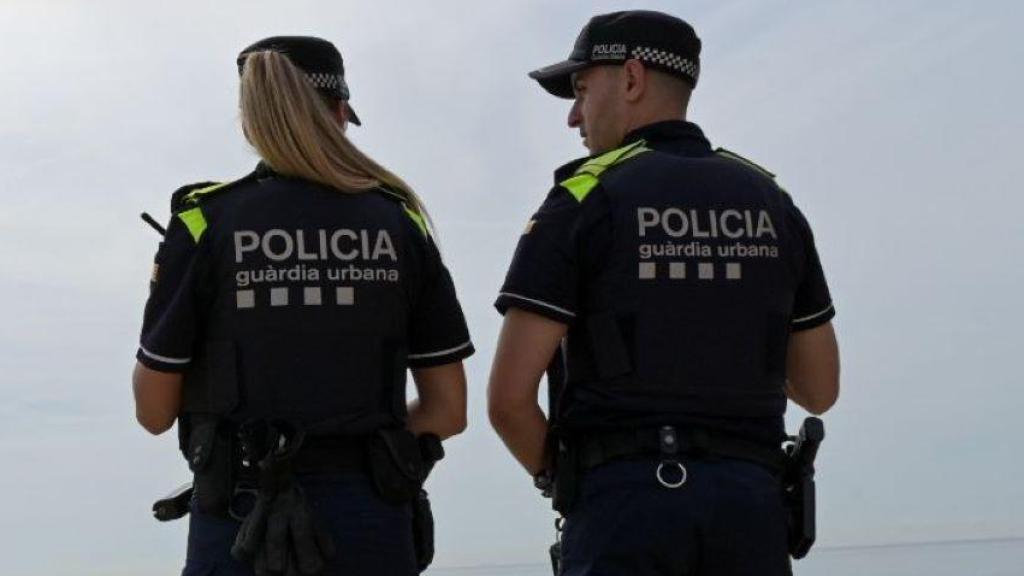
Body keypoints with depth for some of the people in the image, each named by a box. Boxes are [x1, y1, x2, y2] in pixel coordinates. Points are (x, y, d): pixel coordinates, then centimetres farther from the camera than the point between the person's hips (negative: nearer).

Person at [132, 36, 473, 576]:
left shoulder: (204, 222, -4)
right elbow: (449, 410, 4)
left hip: (243, 526, -2)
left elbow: (155, 412, 2)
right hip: (371, 529, 2)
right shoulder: (399, 223, 3)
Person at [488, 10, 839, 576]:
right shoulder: (770, 202, 11)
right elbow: (820, 390, 16)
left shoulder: (584, 200, -3)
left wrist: (560, 477, 11)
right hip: (749, 501, 4)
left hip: (624, 504, -4)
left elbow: (509, 396, -8)